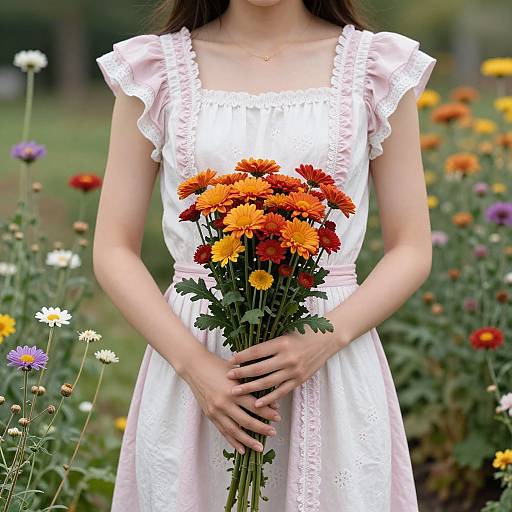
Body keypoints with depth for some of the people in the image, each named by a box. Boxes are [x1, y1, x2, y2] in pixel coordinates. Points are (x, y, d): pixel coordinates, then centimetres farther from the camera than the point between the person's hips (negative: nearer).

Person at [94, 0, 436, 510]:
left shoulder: (381, 67, 2)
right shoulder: (153, 69, 3)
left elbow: (411, 251, 3)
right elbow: (113, 251, 1)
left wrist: (325, 339, -14)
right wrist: (194, 363, -13)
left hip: (335, 375, 0)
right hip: (191, 359, 0)